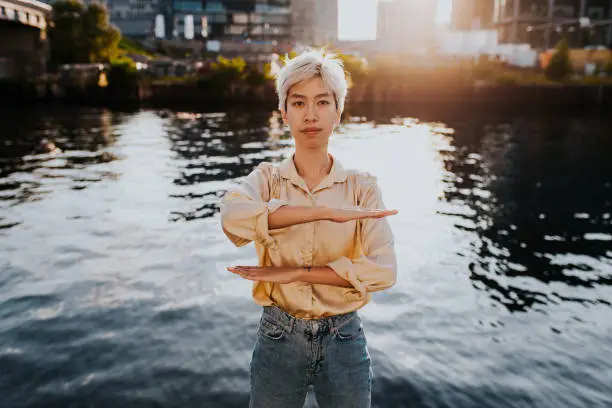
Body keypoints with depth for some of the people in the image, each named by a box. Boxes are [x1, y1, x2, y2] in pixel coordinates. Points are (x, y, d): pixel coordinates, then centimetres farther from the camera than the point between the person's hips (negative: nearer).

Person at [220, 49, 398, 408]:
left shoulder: (362, 186, -5)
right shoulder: (268, 178, -4)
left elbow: (383, 270, -16)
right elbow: (233, 216, -27)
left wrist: (295, 273, -19)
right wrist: (328, 211, -32)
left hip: (344, 341, 0)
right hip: (278, 338, 0)